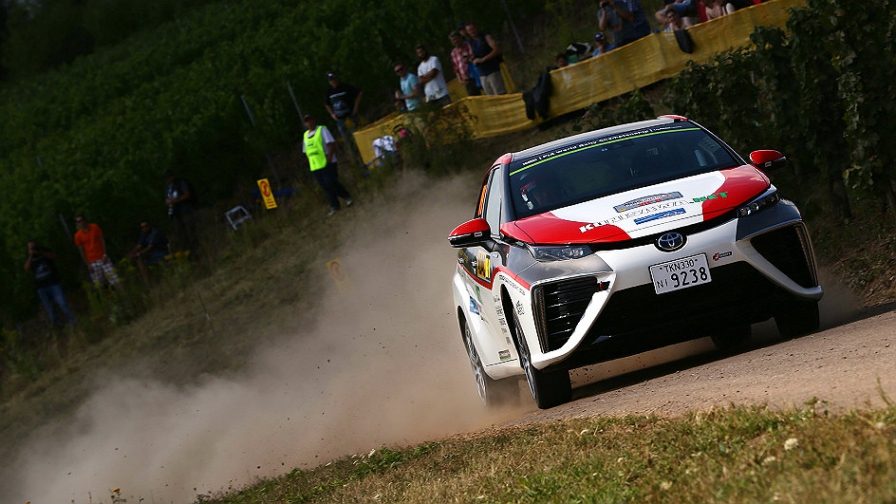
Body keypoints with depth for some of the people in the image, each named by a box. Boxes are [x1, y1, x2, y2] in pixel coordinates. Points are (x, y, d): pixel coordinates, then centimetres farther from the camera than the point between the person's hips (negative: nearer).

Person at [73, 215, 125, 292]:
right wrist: (88, 265, -3)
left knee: (114, 278, -3)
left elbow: (102, 240, 3)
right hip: (92, 262, -1)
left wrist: (104, 255, -5)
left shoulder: (95, 227, -1)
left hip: (102, 258, 1)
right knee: (98, 284, -1)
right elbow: (81, 250, 0)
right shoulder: (78, 236, -4)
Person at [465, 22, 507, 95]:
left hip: (493, 72, -5)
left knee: (501, 95, -12)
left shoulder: (486, 37, 0)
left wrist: (483, 59, -14)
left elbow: (497, 50, -11)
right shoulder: (470, 43, 15)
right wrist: (473, 60, 2)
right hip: (482, 75, 5)